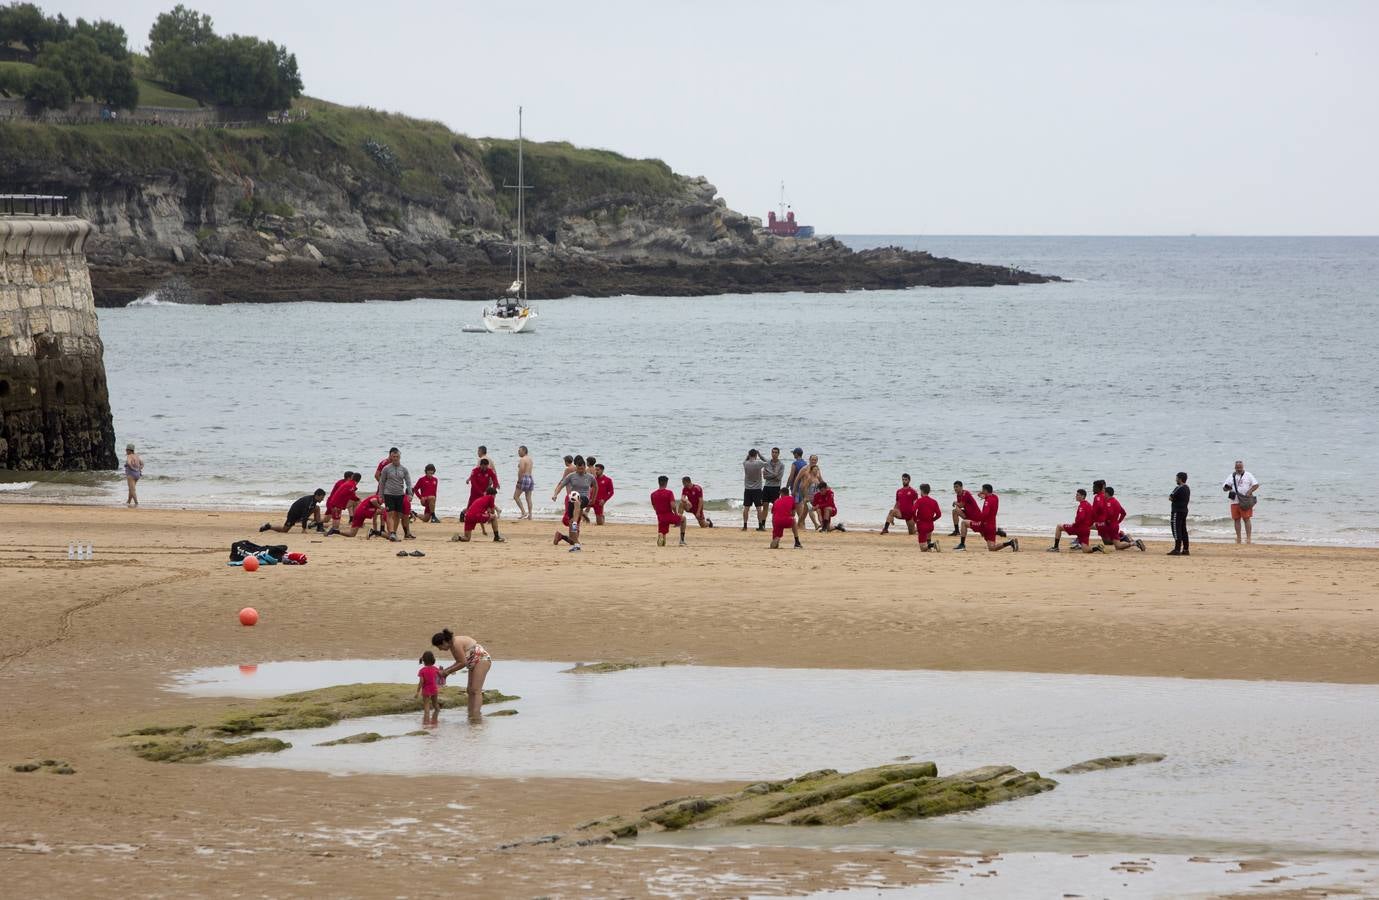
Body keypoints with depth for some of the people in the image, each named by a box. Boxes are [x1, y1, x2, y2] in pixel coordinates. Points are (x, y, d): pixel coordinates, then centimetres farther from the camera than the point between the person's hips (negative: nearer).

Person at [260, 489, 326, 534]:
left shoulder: (313, 499, -4)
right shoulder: (309, 501, -33)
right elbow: (305, 515, -33)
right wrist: (304, 529, -31)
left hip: (301, 511, 8)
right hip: (294, 513, -8)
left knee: (317, 508, -5)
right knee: (284, 530, -3)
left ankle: (319, 527, -4)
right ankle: (268, 526, 17)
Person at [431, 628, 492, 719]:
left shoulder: (456, 644, -22)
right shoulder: (452, 645, 8)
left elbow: (463, 663, -21)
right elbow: (459, 662, 15)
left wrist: (448, 671, -14)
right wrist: (446, 670, 6)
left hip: (482, 660, -11)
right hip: (475, 663, 11)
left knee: (476, 690, -16)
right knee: (470, 690, 7)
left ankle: (476, 717, -23)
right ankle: (471, 715, 5)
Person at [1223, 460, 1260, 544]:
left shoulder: (1248, 475, 5)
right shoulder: (1232, 476, 13)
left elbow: (1256, 485, 0)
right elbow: (1224, 488, 12)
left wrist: (1249, 492, -14)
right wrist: (1227, 488, -12)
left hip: (1245, 502, -4)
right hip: (1234, 502, 4)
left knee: (1246, 519, -8)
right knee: (1236, 520, 4)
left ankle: (1248, 538, -9)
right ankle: (1238, 539, 10)